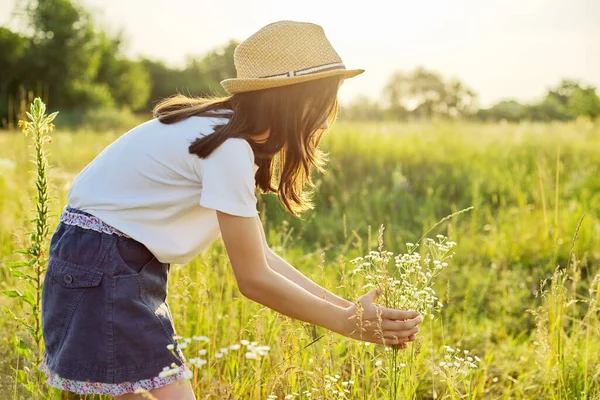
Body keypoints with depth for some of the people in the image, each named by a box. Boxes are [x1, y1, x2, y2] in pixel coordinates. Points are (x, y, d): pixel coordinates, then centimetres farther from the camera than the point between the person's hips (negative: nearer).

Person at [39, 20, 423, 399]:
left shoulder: (231, 133, 7)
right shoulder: (230, 149, -22)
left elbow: (260, 256, 6)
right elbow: (254, 279, -19)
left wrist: (345, 306, 1)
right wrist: (348, 323, -12)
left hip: (129, 265, 10)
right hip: (102, 269, -10)